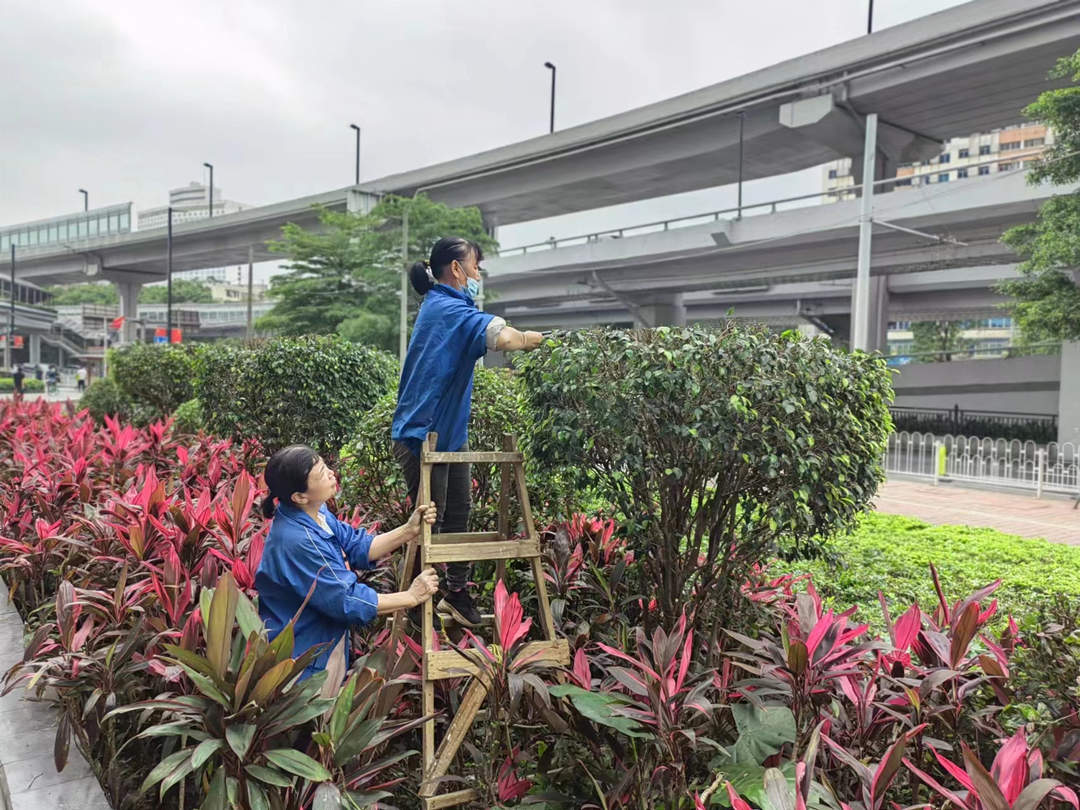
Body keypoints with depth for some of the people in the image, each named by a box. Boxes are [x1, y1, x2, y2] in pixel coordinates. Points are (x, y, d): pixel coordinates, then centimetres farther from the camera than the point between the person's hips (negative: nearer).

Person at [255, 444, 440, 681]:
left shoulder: (313, 512, -5)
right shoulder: (297, 542, -32)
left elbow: (357, 547, 1)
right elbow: (348, 602, -27)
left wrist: (410, 530, -10)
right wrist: (412, 597, -18)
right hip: (303, 659, -8)